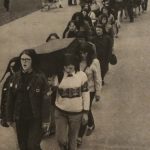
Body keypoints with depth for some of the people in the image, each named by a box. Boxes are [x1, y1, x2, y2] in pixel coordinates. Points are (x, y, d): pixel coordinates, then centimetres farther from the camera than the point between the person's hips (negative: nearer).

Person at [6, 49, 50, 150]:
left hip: (35, 118, -4)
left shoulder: (40, 77, -11)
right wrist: (10, 117, 3)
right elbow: (11, 99, 4)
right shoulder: (16, 77, 1)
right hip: (20, 118, 4)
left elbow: (45, 100, -10)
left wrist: (45, 119, -11)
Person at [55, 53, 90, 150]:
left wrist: (85, 112, -3)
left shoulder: (82, 75, -11)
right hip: (60, 112, 1)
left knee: (73, 139, 15)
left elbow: (85, 94, -4)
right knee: (61, 139, 6)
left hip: (76, 113, 0)